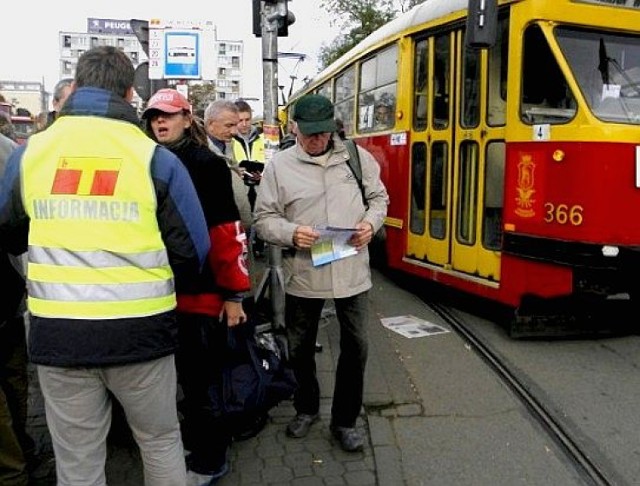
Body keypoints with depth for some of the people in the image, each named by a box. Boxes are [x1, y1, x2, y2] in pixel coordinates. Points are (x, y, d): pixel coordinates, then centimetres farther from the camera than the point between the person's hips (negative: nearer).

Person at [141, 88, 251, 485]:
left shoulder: (209, 165, -7)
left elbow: (228, 234, -11)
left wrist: (234, 293, -14)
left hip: (203, 293, -6)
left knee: (203, 378, 3)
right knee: (185, 375, 17)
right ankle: (200, 443, 36)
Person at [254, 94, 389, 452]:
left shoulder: (356, 156, 3)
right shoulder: (280, 165, -3)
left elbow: (379, 197, 13)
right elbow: (264, 218, -1)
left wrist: (371, 223, -7)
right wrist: (291, 233, -20)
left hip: (352, 271, 1)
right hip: (303, 273, -1)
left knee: (356, 346, 7)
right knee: (301, 348, 14)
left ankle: (345, 419, 28)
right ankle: (306, 409, 41)